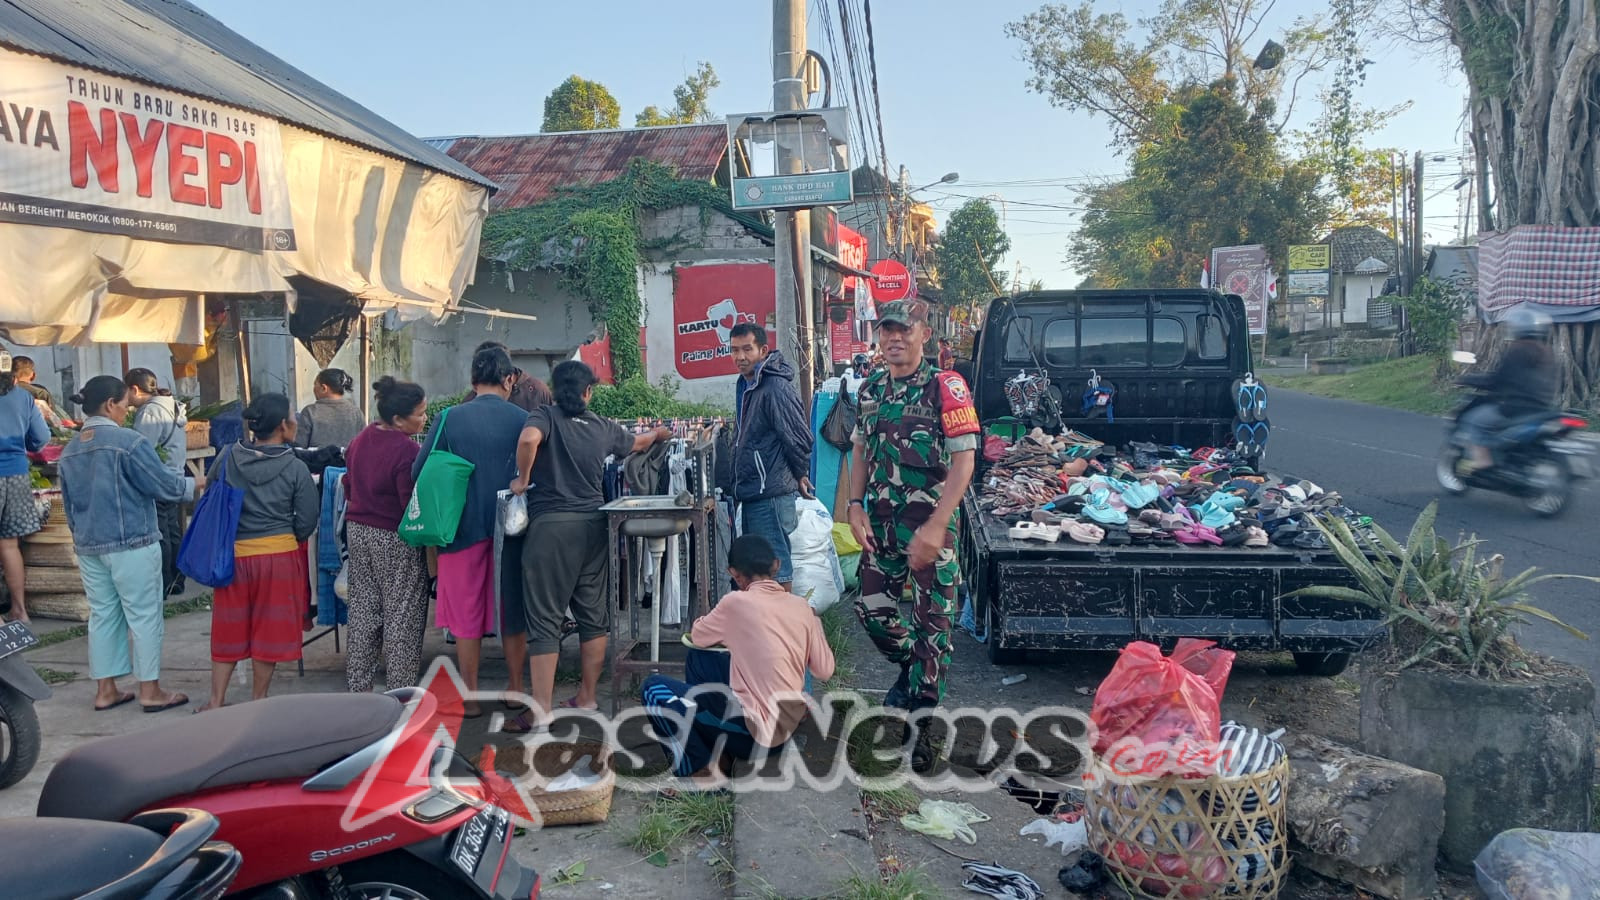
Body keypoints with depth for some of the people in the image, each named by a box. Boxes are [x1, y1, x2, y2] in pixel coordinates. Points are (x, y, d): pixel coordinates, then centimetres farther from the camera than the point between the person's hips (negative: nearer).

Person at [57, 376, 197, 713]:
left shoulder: (69, 451, 11)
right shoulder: (129, 442, -15)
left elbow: (69, 505, 19)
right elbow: (164, 485, -12)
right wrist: (197, 483, 6)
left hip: (88, 546, 7)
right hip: (131, 544, -7)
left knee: (102, 615, 13)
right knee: (144, 615, 0)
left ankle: (105, 690, 17)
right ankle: (150, 691, 5)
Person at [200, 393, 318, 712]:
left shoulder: (228, 458, -2)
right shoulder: (296, 468, -9)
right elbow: (308, 519, -7)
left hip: (234, 554, 3)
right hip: (279, 556, -3)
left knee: (229, 629, 15)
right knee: (269, 630, 8)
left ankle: (216, 701, 21)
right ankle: (258, 702, 17)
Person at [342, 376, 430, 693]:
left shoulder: (360, 441, 4)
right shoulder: (406, 450, -22)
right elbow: (413, 503, -21)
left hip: (358, 532, 8)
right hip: (394, 538, -8)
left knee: (362, 608, 14)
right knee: (402, 613, 2)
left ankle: (358, 684, 21)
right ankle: (402, 689, 8)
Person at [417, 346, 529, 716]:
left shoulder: (450, 418, -6)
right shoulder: (522, 420, -6)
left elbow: (419, 471, -4)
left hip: (464, 528, -1)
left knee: (465, 614, 10)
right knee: (513, 612, 15)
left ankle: (470, 697, 16)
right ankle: (516, 689, 26)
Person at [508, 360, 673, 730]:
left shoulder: (545, 417, -2)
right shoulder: (603, 427, 12)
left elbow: (528, 439, -26)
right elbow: (637, 442, 32)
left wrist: (523, 478, -8)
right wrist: (658, 433, 54)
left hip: (551, 525, -4)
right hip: (593, 525, 4)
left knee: (544, 619, -1)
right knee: (593, 614, 14)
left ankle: (541, 711, 0)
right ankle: (586, 699, 23)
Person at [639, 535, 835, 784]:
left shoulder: (736, 601, -12)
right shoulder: (801, 606, 1)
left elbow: (698, 637, 6)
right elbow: (825, 671, 7)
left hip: (757, 732, -7)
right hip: (788, 725, 7)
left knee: (654, 688, 2)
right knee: (700, 659, 21)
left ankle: (701, 773, -2)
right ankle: (713, 751, 23)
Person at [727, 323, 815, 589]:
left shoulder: (776, 388, -17)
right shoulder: (745, 385, 15)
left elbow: (800, 438, -19)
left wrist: (800, 474, -4)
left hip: (771, 495, -10)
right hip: (752, 492, 10)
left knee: (776, 569, -6)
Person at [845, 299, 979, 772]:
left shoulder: (945, 387, -10)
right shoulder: (871, 388, 8)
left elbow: (963, 460, -14)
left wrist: (935, 528, -20)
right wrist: (856, 507, 2)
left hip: (931, 520, -5)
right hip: (882, 519, 6)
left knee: (932, 620, 1)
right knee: (871, 608, 9)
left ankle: (919, 720, 11)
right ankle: (912, 668, 37)